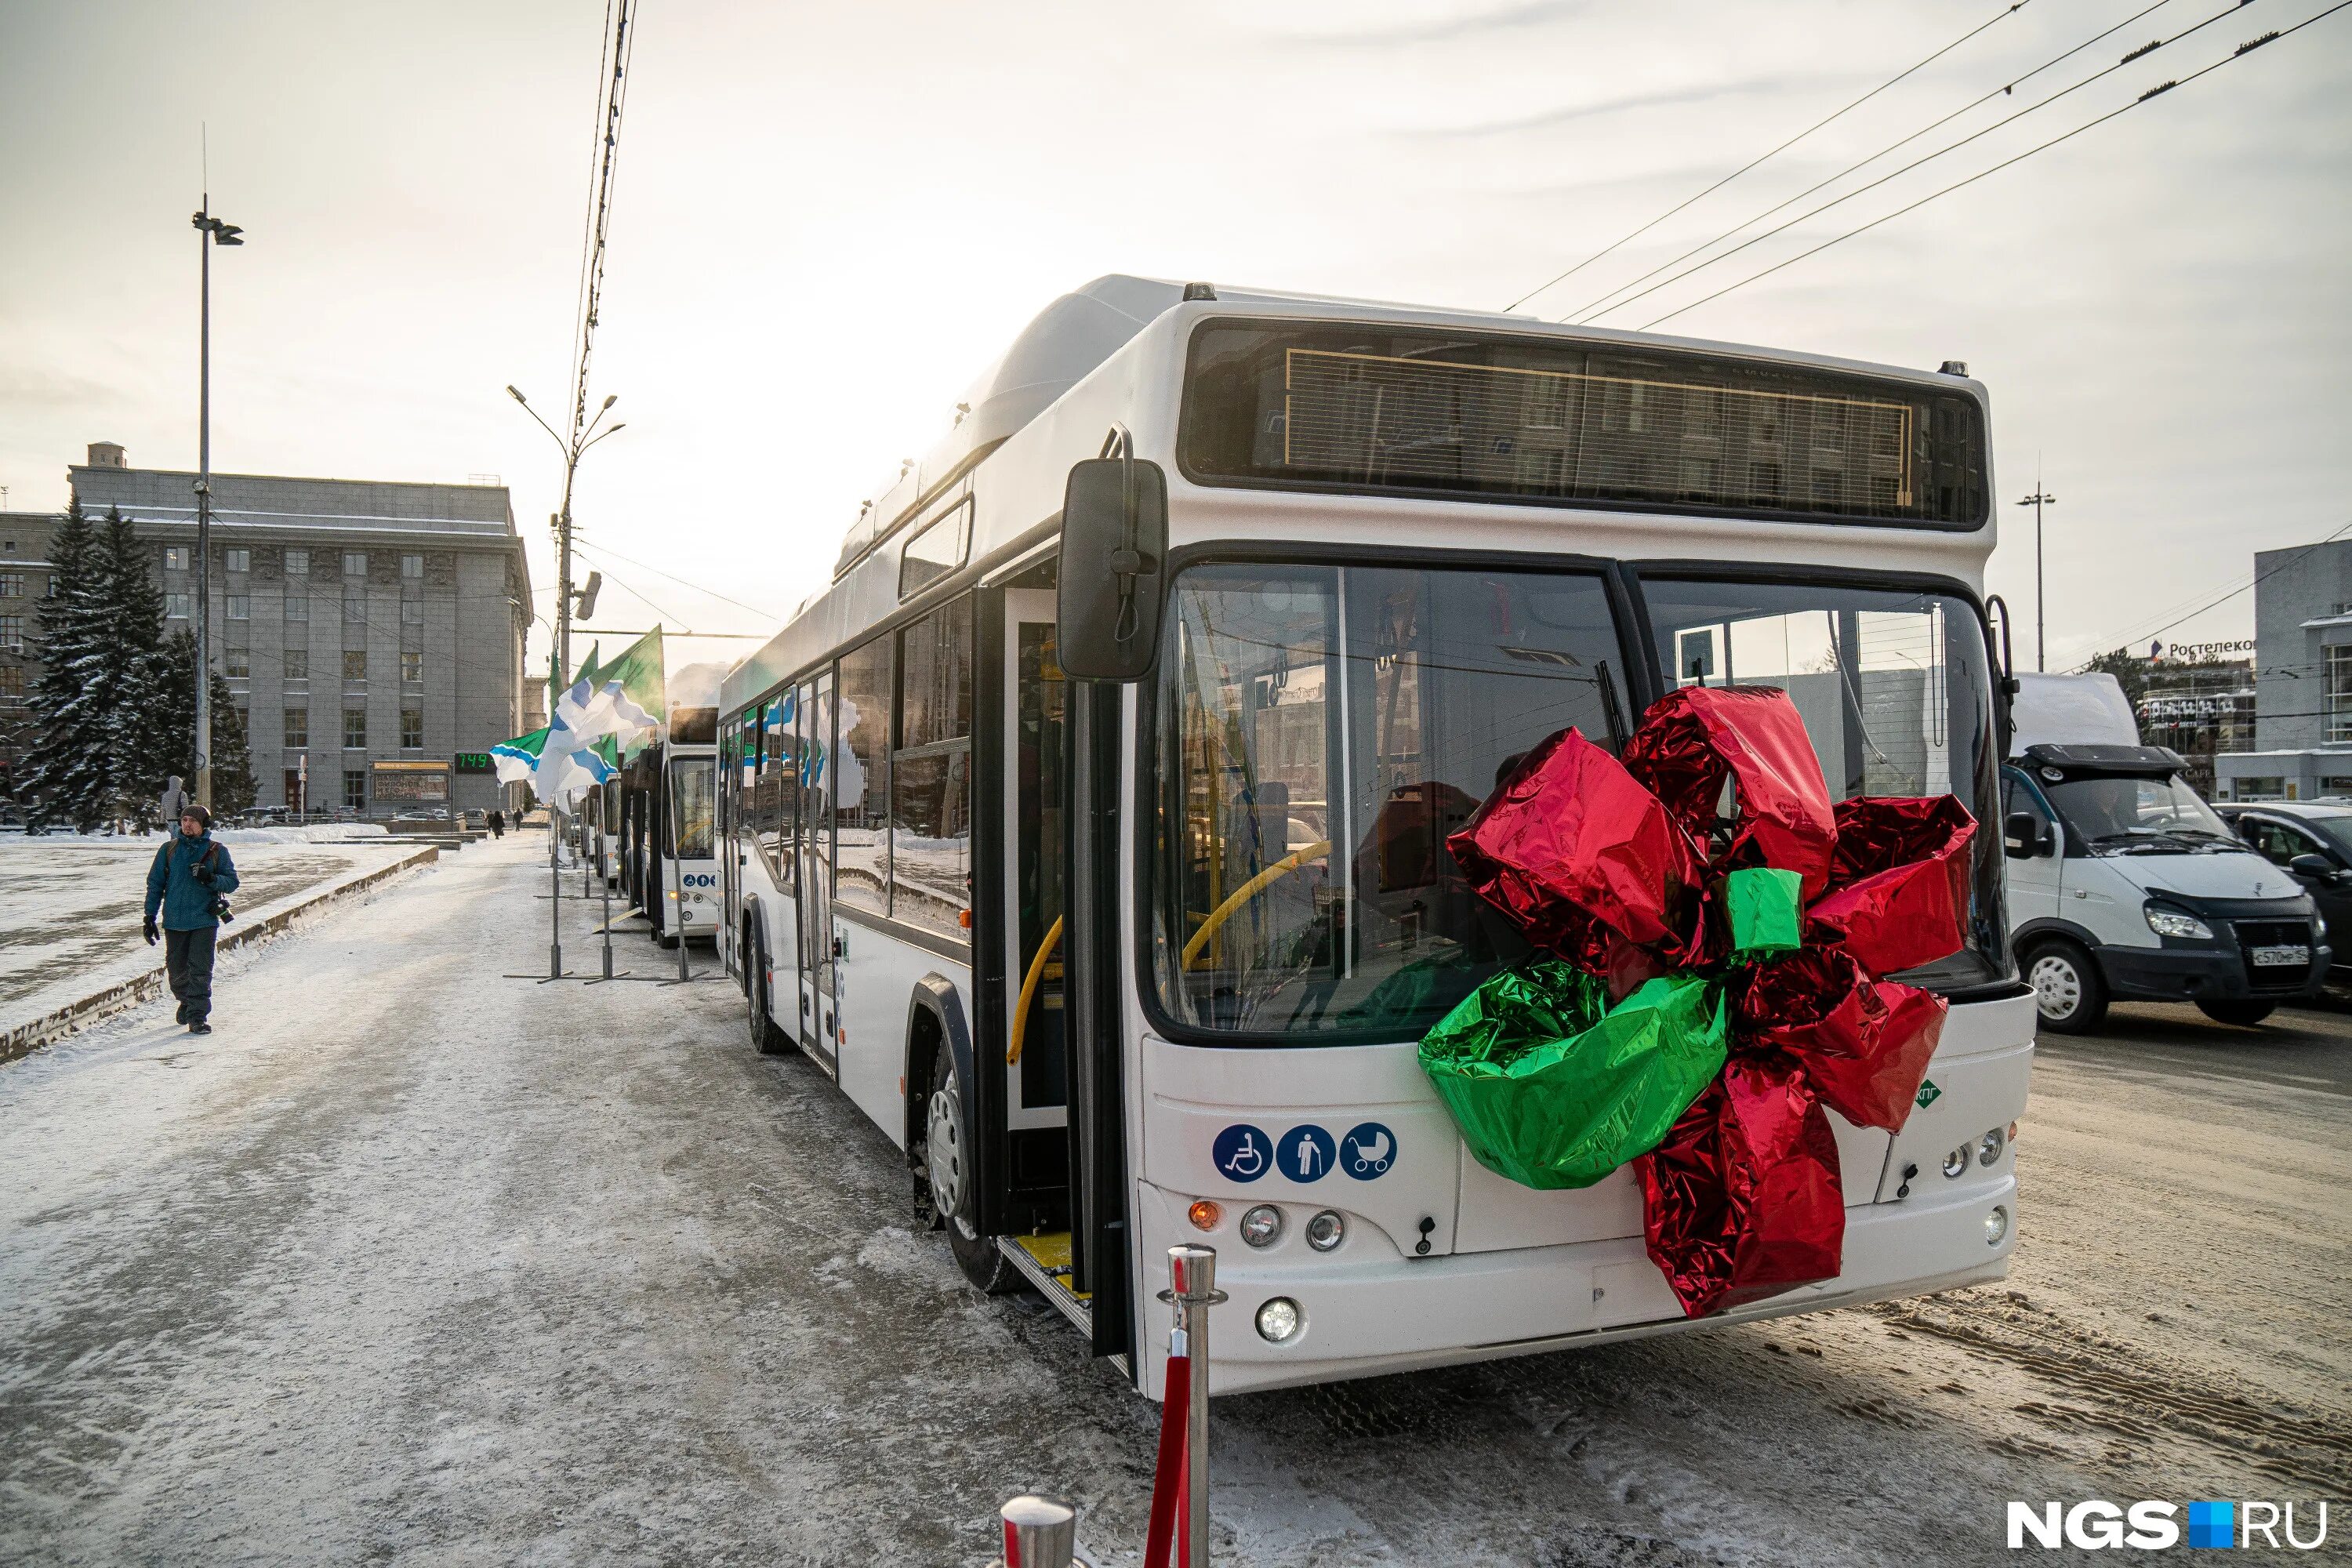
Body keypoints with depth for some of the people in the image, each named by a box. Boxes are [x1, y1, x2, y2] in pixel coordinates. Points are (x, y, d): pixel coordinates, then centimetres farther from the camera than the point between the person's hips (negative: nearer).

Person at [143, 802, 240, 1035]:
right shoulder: (169, 849, 6)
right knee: (176, 969, 11)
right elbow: (155, 883, 10)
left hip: (205, 920, -2)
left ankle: (198, 1017, -6)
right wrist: (150, 916, 6)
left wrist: (211, 878, -19)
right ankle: (186, 1001, 37)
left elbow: (232, 882, 2)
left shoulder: (217, 850, 3)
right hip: (174, 920, 2)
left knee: (200, 970, -9)